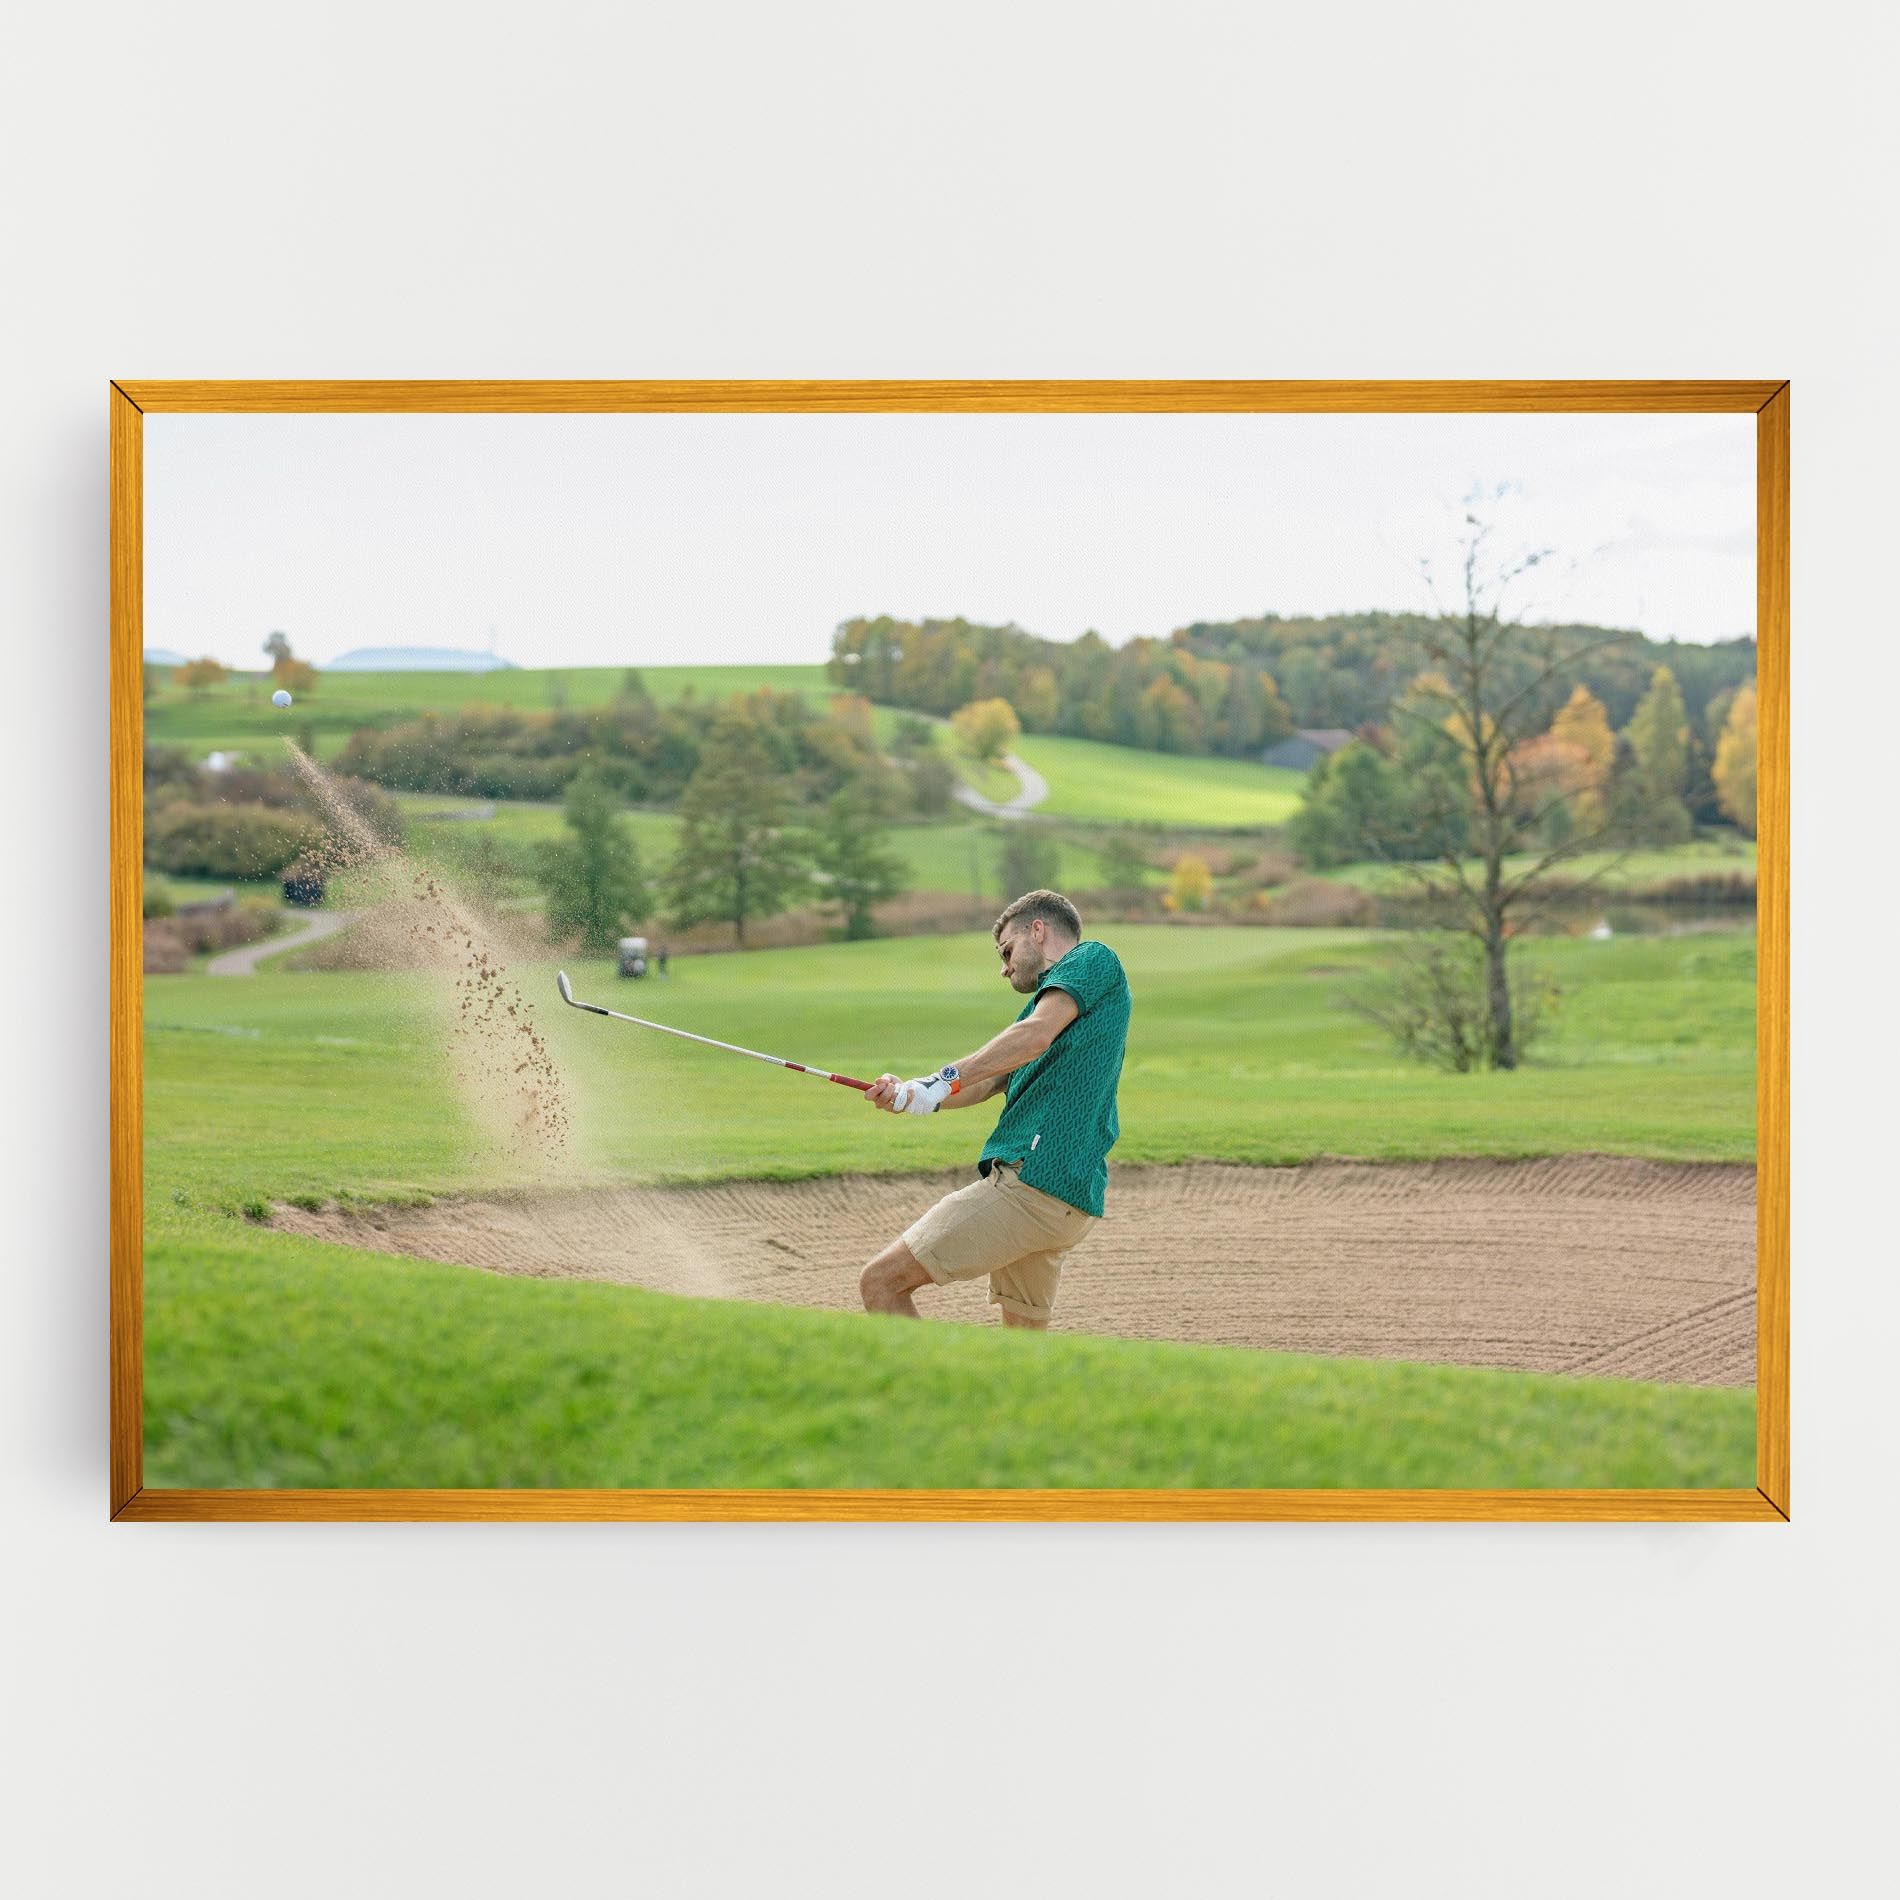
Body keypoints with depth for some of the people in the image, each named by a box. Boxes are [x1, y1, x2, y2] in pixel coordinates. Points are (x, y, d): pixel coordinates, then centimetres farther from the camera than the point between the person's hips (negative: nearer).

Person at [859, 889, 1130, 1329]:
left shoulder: (1094, 959, 1)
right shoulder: (1051, 996, 28)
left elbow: (1035, 1036, -17)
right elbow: (987, 1084, 16)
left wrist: (944, 1079, -18)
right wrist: (912, 1094, -1)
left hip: (1033, 1179, -10)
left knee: (880, 1281, -10)